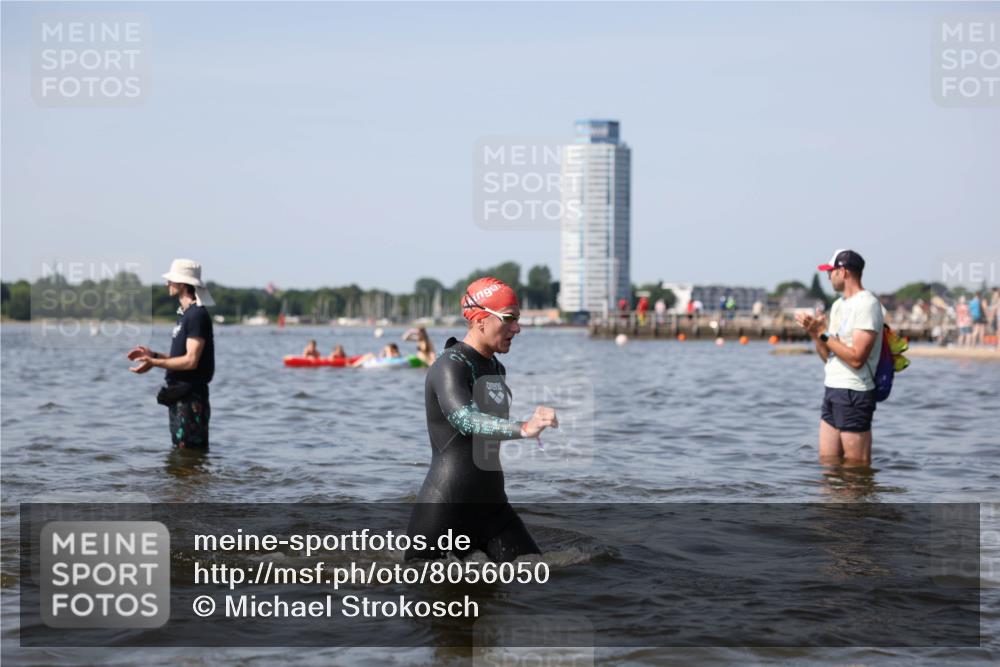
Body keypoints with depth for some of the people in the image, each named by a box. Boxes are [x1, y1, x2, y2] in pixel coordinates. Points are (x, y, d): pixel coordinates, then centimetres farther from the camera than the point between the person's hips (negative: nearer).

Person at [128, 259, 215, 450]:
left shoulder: (197, 315, -16)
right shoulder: (185, 314, 16)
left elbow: (191, 361, -23)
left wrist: (154, 363, -21)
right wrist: (152, 355, 12)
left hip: (191, 397, -11)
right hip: (179, 396, 11)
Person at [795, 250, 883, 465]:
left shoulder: (867, 304, -12)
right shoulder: (838, 305, 18)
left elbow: (856, 358, -20)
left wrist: (823, 334, -13)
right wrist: (814, 332, 1)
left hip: (854, 393, -9)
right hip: (832, 390, 9)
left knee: (857, 468, -5)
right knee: (828, 463, 10)